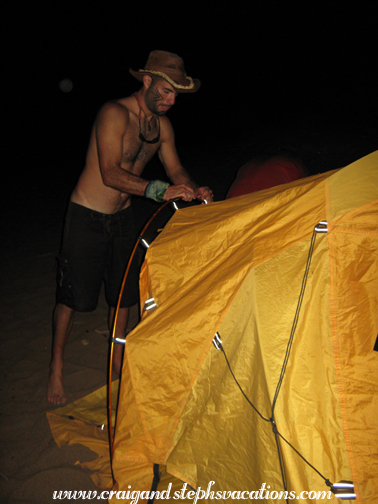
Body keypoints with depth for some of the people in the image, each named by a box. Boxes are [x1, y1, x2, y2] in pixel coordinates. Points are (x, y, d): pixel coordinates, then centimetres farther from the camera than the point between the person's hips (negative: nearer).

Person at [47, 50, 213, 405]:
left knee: (123, 294, 13)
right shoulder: (114, 114, -23)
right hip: (87, 217, -7)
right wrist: (159, 190, -42)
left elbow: (175, 169, 7)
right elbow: (110, 173, -32)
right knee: (73, 295, 2)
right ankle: (56, 370, 21)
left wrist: (194, 191, -15)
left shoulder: (162, 125, 1)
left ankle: (118, 361, 33)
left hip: (122, 217, 7)